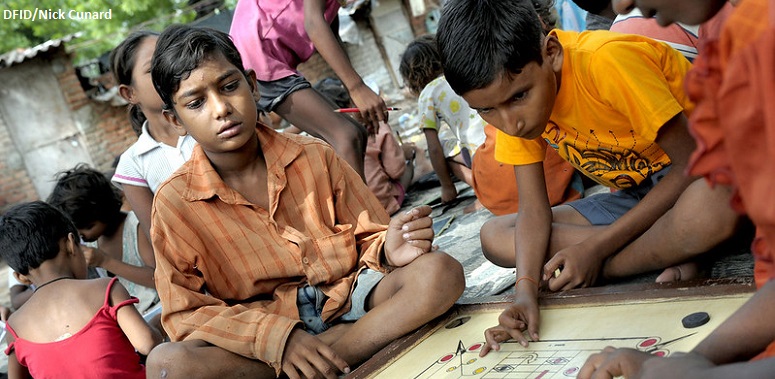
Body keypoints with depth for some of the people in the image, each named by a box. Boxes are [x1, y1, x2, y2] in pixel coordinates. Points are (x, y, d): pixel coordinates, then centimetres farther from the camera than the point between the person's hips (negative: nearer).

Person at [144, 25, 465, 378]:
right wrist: (278, 338, -23)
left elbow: (368, 240, 7)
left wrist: (387, 251, -20)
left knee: (441, 272, -22)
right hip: (260, 331, -2)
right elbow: (185, 311, -8)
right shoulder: (174, 202, -5)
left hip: (347, 302, 2)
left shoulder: (314, 157, 1)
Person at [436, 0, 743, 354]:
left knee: (710, 207, -43)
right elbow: (534, 208, -8)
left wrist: (598, 247, -23)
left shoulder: (607, 61, -29)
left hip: (703, 177, -6)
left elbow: (692, 163, -22)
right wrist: (526, 289, -26)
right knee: (495, 237, -10)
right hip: (633, 197, 7)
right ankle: (668, 253, -15)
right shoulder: (512, 107, -9)